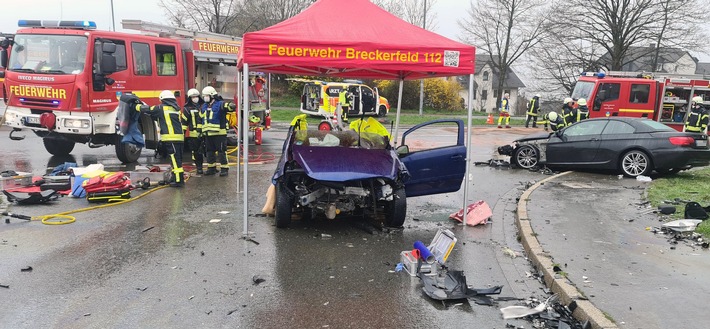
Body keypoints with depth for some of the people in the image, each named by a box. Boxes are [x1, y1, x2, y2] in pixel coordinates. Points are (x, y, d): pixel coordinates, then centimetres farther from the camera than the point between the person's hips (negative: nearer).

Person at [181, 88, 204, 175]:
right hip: (194, 135, -2)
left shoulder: (203, 106, 11)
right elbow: (183, 122, 1)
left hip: (204, 133, 2)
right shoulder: (187, 109, 2)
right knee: (196, 152, 3)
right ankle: (199, 168, 11)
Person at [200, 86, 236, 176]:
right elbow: (200, 118, 27)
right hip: (208, 134, 7)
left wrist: (231, 106, -51)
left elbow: (228, 106, -27)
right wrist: (200, 131, 27)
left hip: (219, 133, -7)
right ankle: (211, 168, 24)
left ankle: (224, 169, 3)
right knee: (210, 151, 13)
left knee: (221, 151, -3)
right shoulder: (204, 106, 15)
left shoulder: (220, 104, -8)